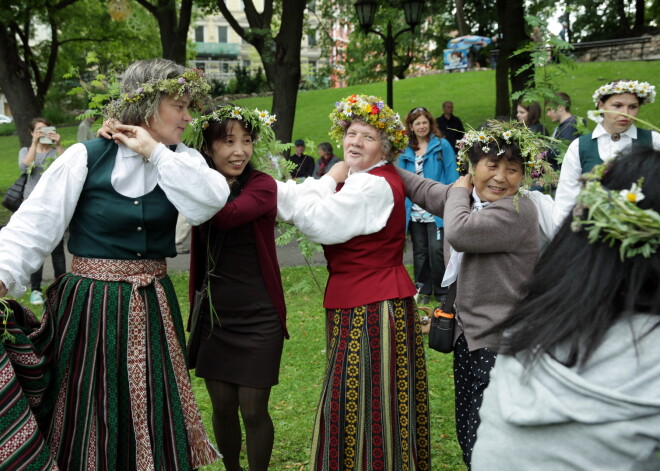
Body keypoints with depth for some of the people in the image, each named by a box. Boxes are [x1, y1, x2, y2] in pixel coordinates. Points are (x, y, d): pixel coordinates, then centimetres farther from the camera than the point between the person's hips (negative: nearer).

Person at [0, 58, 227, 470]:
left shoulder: (181, 161, 3)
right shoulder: (86, 157, -7)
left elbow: (210, 202, -17)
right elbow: (35, 225, -11)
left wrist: (156, 154, -15)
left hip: (152, 307, 3)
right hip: (88, 307, -3)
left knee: (152, 418, 11)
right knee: (85, 418, 10)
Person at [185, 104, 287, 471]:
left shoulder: (262, 185, -11)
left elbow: (226, 216, -31)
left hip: (257, 318, -4)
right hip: (213, 316, 4)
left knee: (253, 410, 3)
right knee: (222, 406, 13)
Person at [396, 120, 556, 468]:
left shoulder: (517, 211, -19)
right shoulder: (471, 199, 10)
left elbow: (459, 233, -29)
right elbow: (427, 191, 27)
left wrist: (459, 191, -10)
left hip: (500, 343, -9)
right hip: (469, 334, 9)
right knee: (467, 433, 19)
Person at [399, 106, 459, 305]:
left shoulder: (442, 146, 0)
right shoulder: (406, 152, 9)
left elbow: (452, 176, -3)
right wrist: (403, 206, 5)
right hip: (415, 212, 4)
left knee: (436, 250, -6)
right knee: (419, 251, 11)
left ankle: (442, 291, 9)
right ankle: (423, 290, 23)